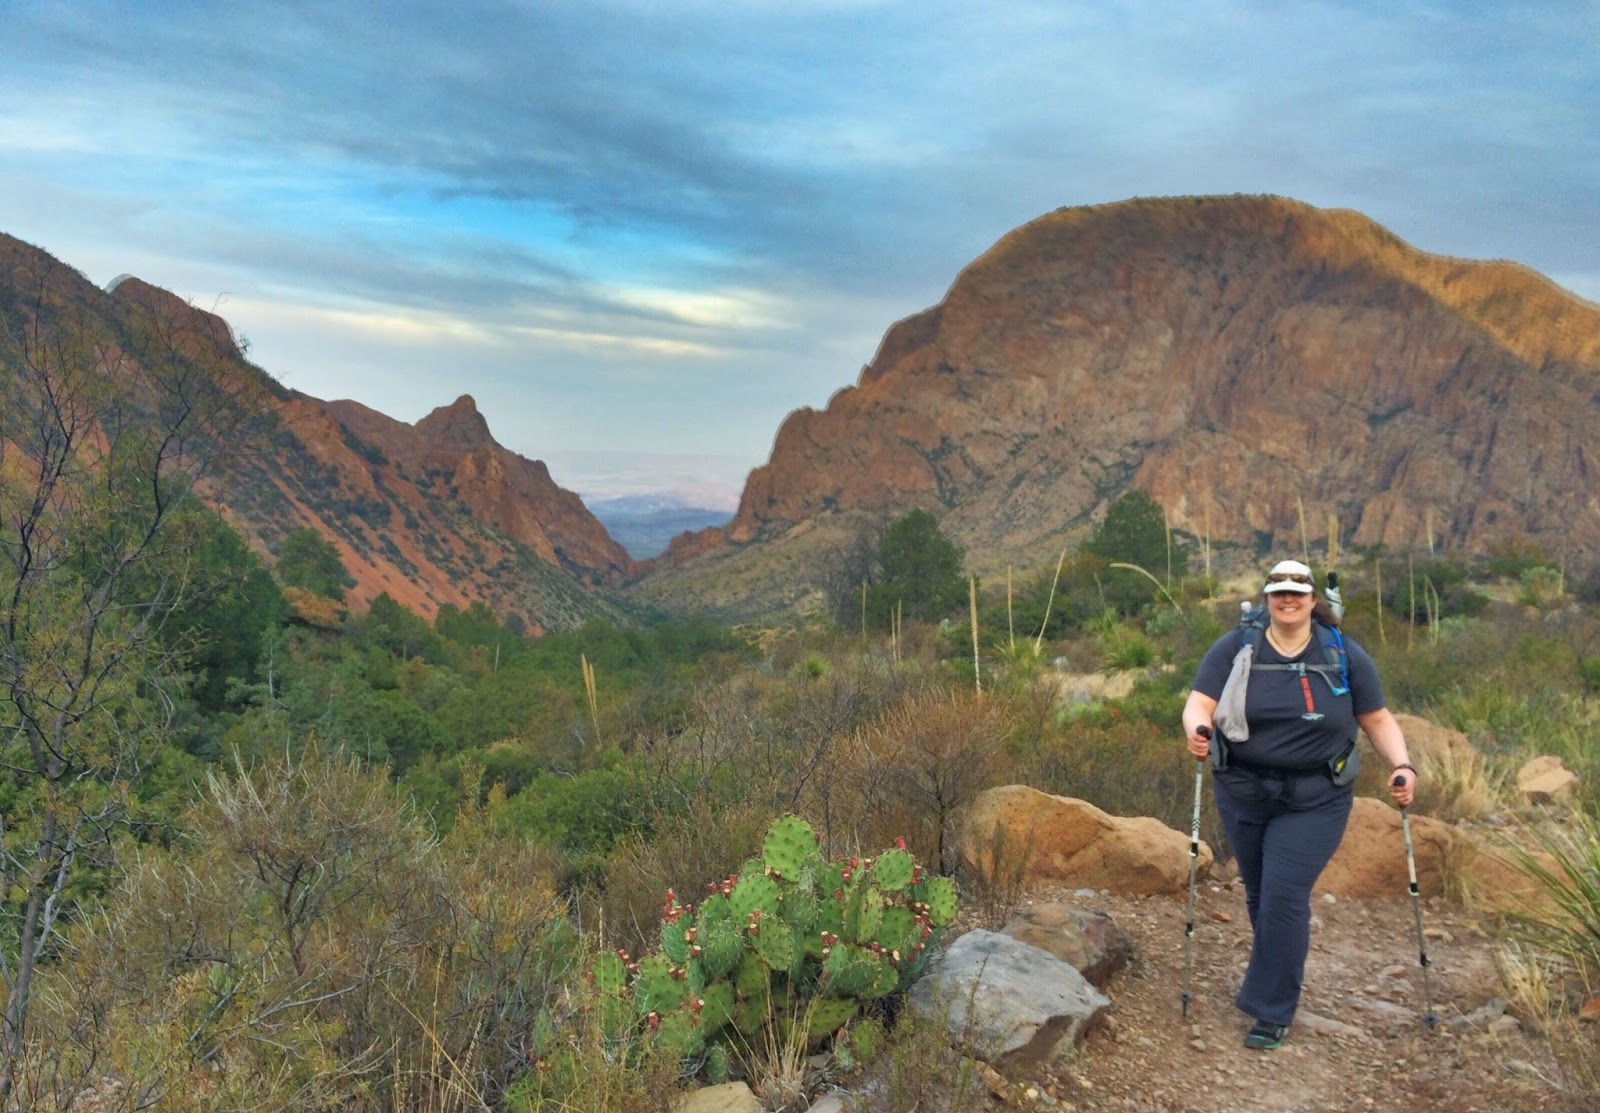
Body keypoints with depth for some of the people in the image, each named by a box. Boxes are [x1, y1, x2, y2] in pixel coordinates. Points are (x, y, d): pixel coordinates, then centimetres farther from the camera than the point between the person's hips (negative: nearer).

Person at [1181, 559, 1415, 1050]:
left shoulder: (1344, 655, -1)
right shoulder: (1235, 648, -4)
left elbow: (1378, 720, 4)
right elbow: (1199, 704, -12)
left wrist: (1401, 766, -12)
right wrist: (1197, 731, -34)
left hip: (1314, 802, -2)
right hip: (1243, 793, 2)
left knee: (1285, 898, -8)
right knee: (1260, 895, 15)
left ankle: (1272, 1011, 6)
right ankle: (1278, 978, 40)